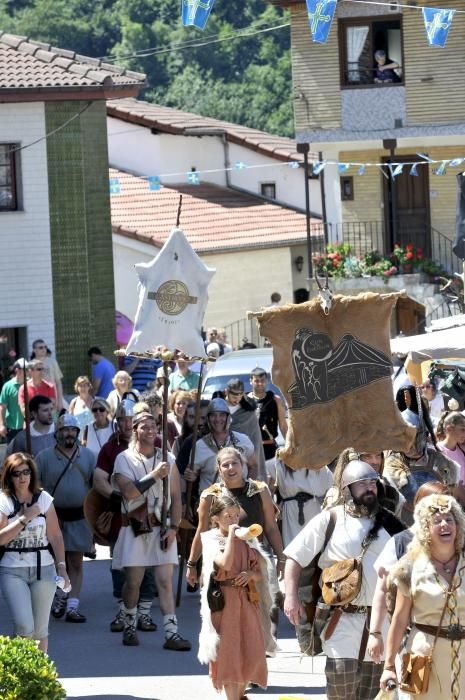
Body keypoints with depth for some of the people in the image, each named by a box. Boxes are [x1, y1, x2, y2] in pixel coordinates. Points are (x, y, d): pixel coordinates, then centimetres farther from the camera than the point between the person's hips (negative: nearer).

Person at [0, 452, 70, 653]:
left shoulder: (44, 499, 4)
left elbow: (56, 536, 5)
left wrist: (61, 566, -2)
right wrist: (24, 518, -15)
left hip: (43, 568, 2)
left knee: (40, 629, 5)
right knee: (24, 626, -15)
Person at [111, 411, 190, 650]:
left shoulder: (167, 459, 8)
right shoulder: (124, 458, 1)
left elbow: (175, 497, 7)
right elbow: (128, 492, -14)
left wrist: (173, 527, -3)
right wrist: (154, 475, -17)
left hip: (161, 527, 1)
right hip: (134, 528, -1)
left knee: (165, 580, -7)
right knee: (133, 581, 4)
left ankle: (171, 632, -12)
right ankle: (130, 626, 24)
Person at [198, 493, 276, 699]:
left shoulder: (247, 540, 9)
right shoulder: (211, 540, -4)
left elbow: (260, 573, 9)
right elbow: (226, 563, -21)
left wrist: (250, 574, -12)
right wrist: (231, 535, -18)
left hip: (248, 600, 4)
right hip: (224, 602, -4)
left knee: (252, 651, 5)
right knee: (229, 652, -1)